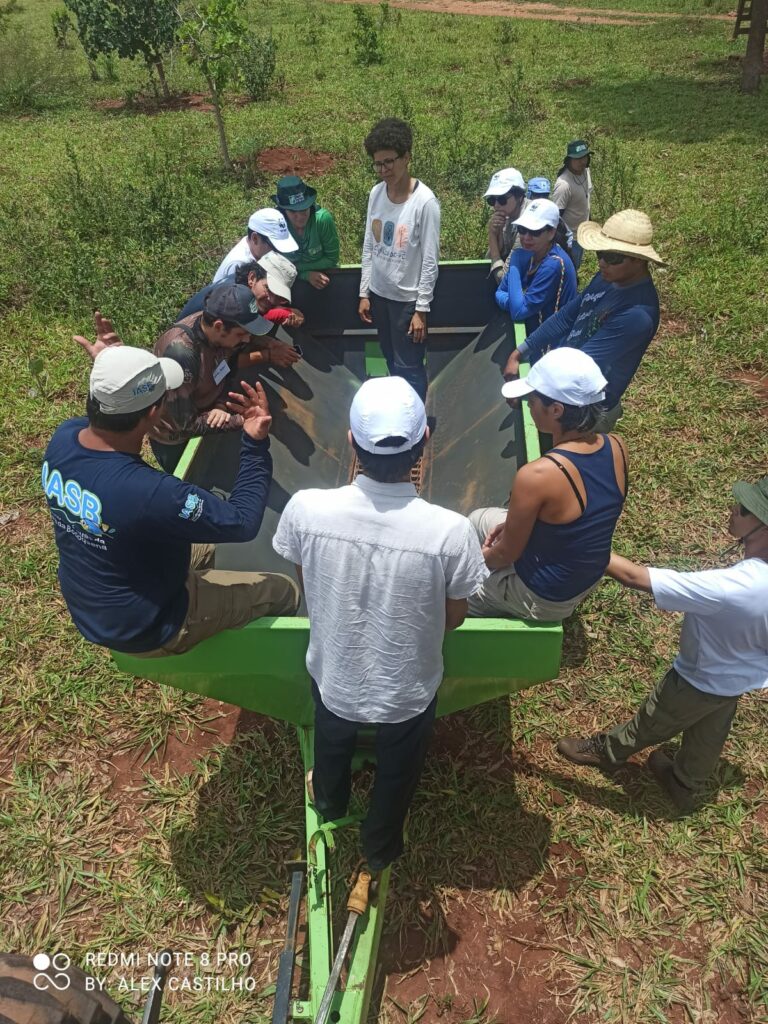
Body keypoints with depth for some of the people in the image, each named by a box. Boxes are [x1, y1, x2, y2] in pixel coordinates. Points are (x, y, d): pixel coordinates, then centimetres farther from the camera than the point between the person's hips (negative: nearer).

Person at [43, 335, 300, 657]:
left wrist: (107, 371, -2)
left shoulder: (62, 438, -17)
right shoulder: (149, 493, -42)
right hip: (144, 629, -8)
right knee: (283, 591, 3)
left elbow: (99, 421, 9)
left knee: (202, 547, 31)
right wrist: (256, 444, -23)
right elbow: (243, 522, -27)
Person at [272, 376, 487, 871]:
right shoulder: (450, 531, -32)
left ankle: (330, 800, 69)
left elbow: (308, 584, -8)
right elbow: (454, 618, -13)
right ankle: (382, 846, 61)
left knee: (332, 745, 37)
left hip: (333, 677, 2)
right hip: (409, 692, -1)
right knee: (397, 773, 32)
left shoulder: (305, 509, -28)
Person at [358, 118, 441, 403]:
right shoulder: (376, 193, 0)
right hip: (379, 293, 6)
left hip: (408, 298, -6)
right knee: (392, 362, 19)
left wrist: (421, 309, -16)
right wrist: (364, 293, 8)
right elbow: (369, 246, 8)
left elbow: (430, 261, -16)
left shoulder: (425, 201, -18)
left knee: (409, 367, 2)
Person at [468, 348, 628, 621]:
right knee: (477, 520, 24)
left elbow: (507, 554, -20)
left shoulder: (536, 475, -36)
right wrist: (515, 522, 5)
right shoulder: (616, 447, -14)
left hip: (545, 598, -7)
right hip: (590, 577, 7)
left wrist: (479, 559, 2)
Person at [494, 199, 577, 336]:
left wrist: (514, 265, -19)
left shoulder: (554, 264, -24)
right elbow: (500, 293, 2)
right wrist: (515, 302, -18)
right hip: (534, 332, 6)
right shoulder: (529, 253, -2)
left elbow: (518, 313, -25)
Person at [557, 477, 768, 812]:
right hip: (738, 677, 7)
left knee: (652, 723, 24)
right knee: (706, 738, 32)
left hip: (700, 680, -6)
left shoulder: (727, 588, -47)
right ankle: (685, 788, 59)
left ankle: (606, 750, 53)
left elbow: (634, 576, -45)